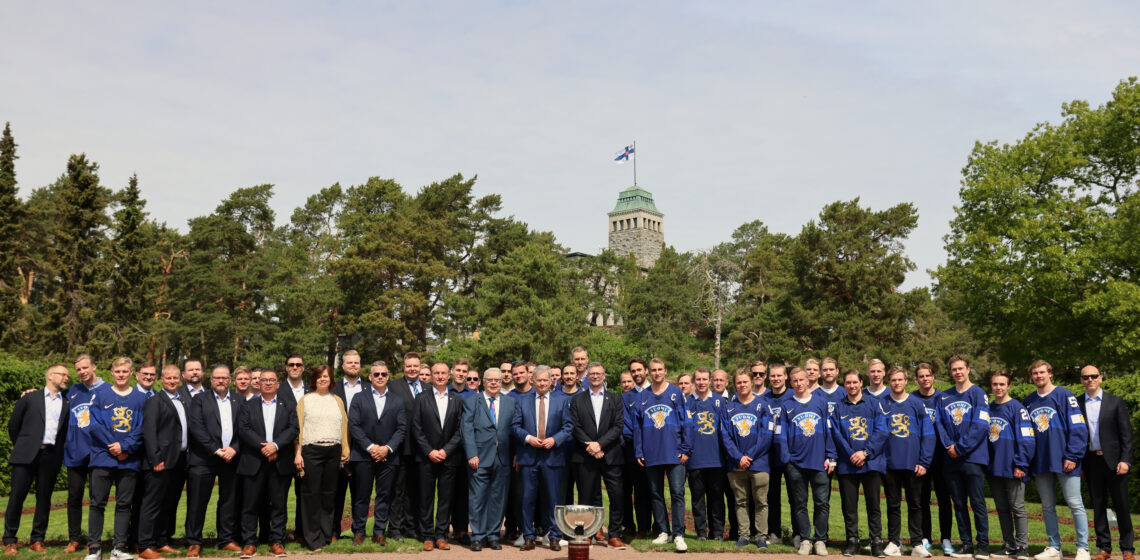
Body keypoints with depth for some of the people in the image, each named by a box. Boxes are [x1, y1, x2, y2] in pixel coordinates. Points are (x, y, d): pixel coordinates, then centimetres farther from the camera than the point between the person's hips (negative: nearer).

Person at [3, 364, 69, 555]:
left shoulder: (66, 403, 13)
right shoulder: (30, 398, 7)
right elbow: (13, 423, 13)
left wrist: (58, 450, 8)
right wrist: (19, 446, 14)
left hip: (50, 456, 2)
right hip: (27, 454, -2)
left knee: (44, 498, 4)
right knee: (17, 496, -2)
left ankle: (37, 540, 11)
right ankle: (9, 541, 7)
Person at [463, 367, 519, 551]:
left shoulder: (511, 403, 12)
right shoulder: (471, 402, 6)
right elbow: (467, 430, -1)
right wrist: (471, 455, -11)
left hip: (502, 458, 2)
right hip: (480, 458, -2)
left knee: (497, 498, 7)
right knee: (478, 498, -1)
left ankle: (492, 536, 17)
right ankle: (477, 537, 9)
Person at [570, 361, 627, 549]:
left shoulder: (615, 400, 11)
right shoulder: (577, 400, 9)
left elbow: (618, 426, 1)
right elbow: (575, 427, 1)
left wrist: (599, 444, -11)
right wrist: (591, 446, -11)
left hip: (610, 455, 0)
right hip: (585, 456, 0)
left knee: (617, 495, -4)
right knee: (587, 496, 2)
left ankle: (614, 536, 3)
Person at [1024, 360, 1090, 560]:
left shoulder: (1064, 395, -2)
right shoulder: (1029, 401, 13)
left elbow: (1078, 427, -8)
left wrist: (1072, 456, -14)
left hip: (1064, 462, -5)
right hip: (1041, 464, 5)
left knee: (1075, 504, -4)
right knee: (1048, 507, 10)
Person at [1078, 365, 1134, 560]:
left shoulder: (1115, 402, 3)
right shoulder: (1076, 404, 6)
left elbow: (1126, 433, 1)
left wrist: (1125, 460, -8)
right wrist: (1077, 463, 2)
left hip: (1113, 460, -1)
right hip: (1091, 461, 2)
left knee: (1121, 505, 2)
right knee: (1098, 505, 6)